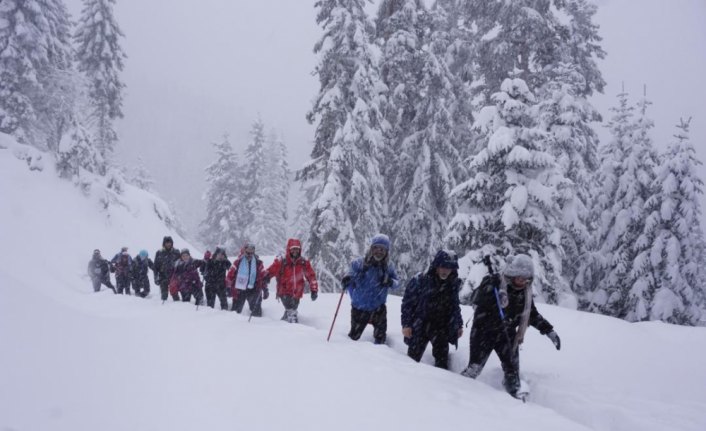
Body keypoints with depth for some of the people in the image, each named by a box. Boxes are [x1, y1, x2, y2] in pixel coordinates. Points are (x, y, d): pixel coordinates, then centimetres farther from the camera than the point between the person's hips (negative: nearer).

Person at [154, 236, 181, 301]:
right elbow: (156, 266, 6)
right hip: (163, 278, 1)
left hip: (174, 277, -1)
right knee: (164, 295, 3)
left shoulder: (176, 252, 4)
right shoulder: (159, 253, 4)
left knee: (175, 294, -3)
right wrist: (156, 277, 0)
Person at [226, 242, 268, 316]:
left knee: (256, 310, -7)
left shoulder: (258, 263, 2)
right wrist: (229, 288, -4)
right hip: (239, 289, 0)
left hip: (253, 289, 0)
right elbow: (230, 275, 0)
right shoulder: (238, 262, -3)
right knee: (236, 310, 9)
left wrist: (265, 290, 2)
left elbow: (263, 276, 5)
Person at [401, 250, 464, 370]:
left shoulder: (454, 284, 1)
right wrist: (406, 324, -10)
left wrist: (459, 325, 16)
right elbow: (408, 302, -8)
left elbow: (455, 306, 15)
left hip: (441, 328, 3)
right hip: (419, 327, -3)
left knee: (442, 359, 2)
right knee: (413, 357, 6)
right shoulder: (420, 280, -13)